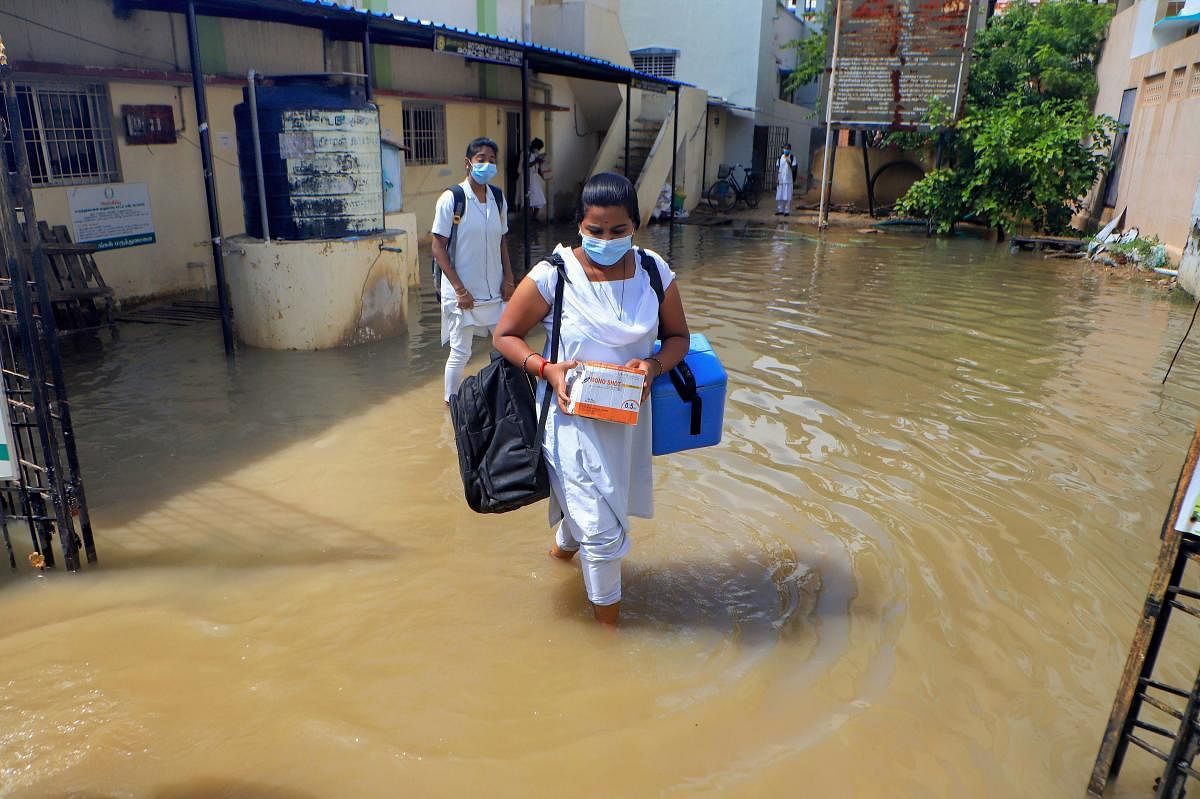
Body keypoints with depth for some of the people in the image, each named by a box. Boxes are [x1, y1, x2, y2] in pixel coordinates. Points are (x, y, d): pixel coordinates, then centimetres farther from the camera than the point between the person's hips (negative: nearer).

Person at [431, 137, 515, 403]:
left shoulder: (498, 199, 6)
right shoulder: (451, 199, -10)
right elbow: (438, 248, -11)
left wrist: (508, 278, 4)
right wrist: (460, 289, -15)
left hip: (495, 291, 6)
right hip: (463, 292, -5)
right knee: (461, 353, 2)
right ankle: (451, 404, 22)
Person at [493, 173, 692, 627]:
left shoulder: (655, 272, -5)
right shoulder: (553, 276, -16)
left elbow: (678, 336, 5)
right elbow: (505, 335, -7)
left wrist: (653, 364, -17)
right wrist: (547, 369, -23)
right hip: (572, 415, -5)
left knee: (587, 502, 26)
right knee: (603, 532, -3)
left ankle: (564, 545, 63)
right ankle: (609, 626, 23)